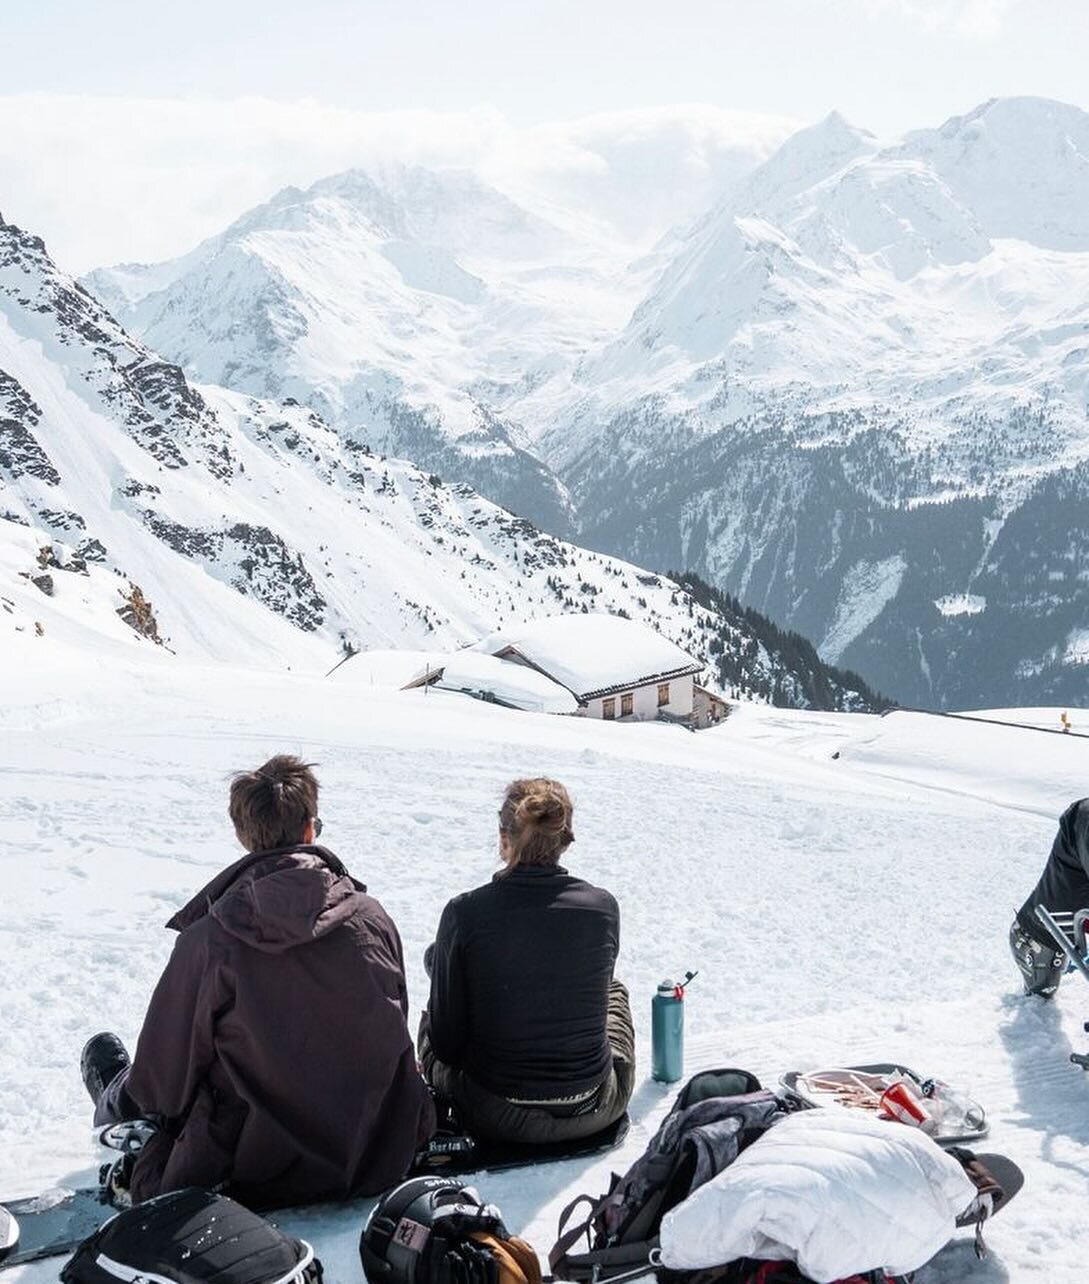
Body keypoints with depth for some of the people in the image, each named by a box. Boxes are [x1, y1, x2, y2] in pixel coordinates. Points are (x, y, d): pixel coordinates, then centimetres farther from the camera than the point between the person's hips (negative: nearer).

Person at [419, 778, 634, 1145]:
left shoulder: (465, 913, -17)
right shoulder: (603, 908, -10)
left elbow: (445, 1042, -10)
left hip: (495, 1120, -2)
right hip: (594, 1114, 2)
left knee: (428, 1021, 32)